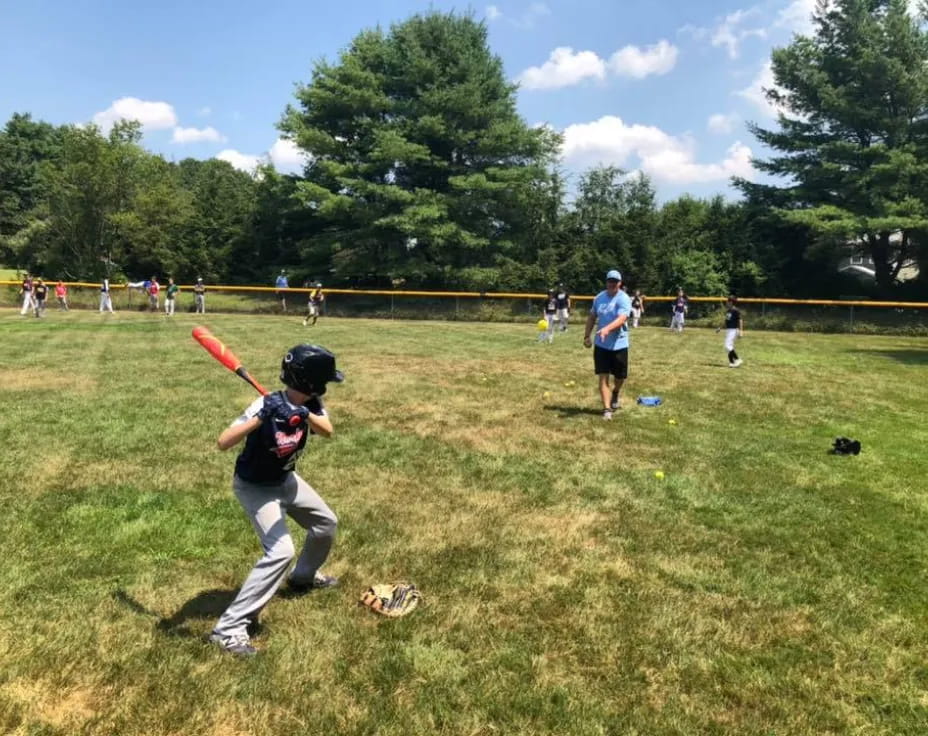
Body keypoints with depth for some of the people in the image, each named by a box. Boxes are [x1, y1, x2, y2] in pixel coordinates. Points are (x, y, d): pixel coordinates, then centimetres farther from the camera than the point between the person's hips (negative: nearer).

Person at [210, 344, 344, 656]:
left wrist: (305, 415, -47)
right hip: (255, 487, -7)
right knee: (281, 551, -21)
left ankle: (303, 577, 46)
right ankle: (229, 628, -13)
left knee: (326, 523, 19)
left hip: (285, 480, 8)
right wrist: (260, 417, -52)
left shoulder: (309, 403, -13)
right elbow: (223, 443, -39)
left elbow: (328, 431, -29)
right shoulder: (267, 404, -32)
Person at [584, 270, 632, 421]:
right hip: (601, 345, 3)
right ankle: (607, 409, 0)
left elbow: (622, 319, -28)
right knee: (603, 377, -3)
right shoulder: (599, 297, 5)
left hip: (619, 345, -3)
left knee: (620, 376, 11)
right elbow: (592, 317, 16)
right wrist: (586, 336, 10)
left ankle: (615, 395, 43)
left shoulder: (624, 299, -13)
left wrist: (607, 329, -44)